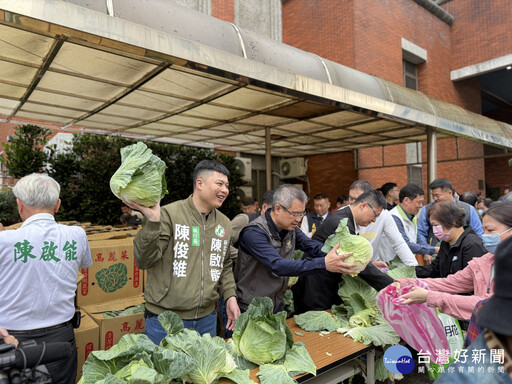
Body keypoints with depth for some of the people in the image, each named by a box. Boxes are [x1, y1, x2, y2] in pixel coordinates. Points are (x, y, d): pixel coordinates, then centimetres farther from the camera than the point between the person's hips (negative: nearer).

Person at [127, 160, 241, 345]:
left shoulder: (225, 224, 7)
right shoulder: (169, 214, -13)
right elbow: (143, 262, -17)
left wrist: (230, 296, 6)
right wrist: (153, 221, -28)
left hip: (206, 318, 6)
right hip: (165, 319, -5)